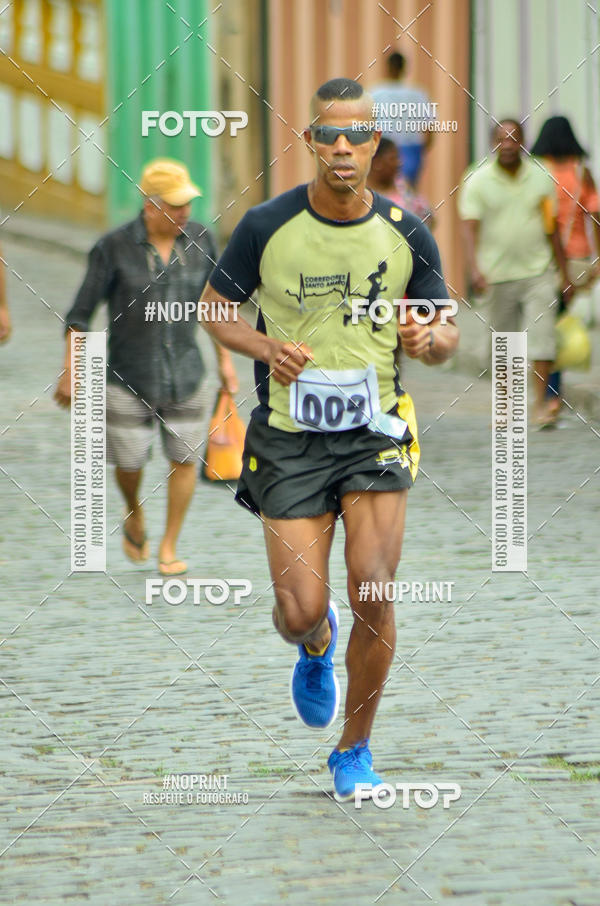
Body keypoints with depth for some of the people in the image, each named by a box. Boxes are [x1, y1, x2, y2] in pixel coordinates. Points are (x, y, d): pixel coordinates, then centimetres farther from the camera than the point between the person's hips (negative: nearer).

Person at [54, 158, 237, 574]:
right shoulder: (114, 247, -13)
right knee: (129, 461, 2)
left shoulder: (199, 240, -3)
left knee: (185, 457, 0)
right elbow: (81, 313, -7)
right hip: (129, 375, -3)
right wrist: (70, 373, -8)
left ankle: (169, 548, 15)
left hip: (183, 370, 3)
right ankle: (135, 514, 36)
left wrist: (225, 360, 11)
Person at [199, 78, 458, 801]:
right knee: (300, 612, -5)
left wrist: (428, 340, -16)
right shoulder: (266, 226, -4)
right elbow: (214, 307, 8)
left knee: (372, 594, -13)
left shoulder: (406, 234, 0)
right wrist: (267, 348, -11)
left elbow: (445, 335, 9)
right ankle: (316, 646, 37)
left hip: (376, 435, 0)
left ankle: (355, 748, 8)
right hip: (290, 439, 0)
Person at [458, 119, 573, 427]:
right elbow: (470, 228, -12)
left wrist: (565, 275, 10)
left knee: (541, 335, -13)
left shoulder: (540, 178, 3)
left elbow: (552, 228, 10)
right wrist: (475, 268, -28)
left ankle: (541, 403, -13)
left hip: (538, 273, 1)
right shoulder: (477, 181, -3)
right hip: (498, 275, -1)